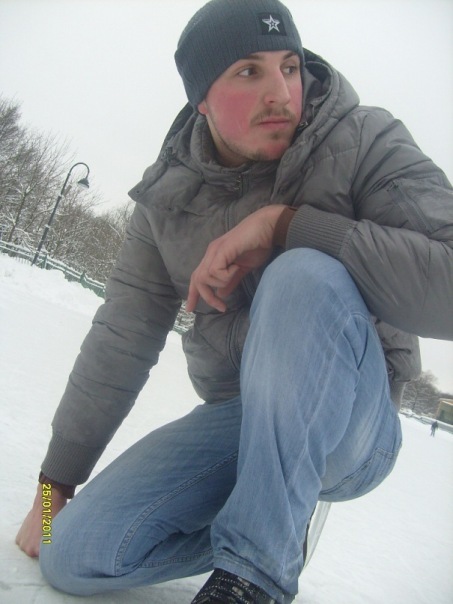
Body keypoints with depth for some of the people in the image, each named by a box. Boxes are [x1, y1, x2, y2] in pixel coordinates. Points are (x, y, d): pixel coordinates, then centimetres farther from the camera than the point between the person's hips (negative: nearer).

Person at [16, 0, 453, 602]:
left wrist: (283, 224, -26)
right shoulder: (170, 192, -1)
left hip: (351, 423, -3)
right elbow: (121, 341, 1)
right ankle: (270, 518, 14)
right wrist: (55, 483, 3)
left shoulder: (366, 142, -11)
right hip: (239, 418, 4)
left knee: (304, 275, -33)